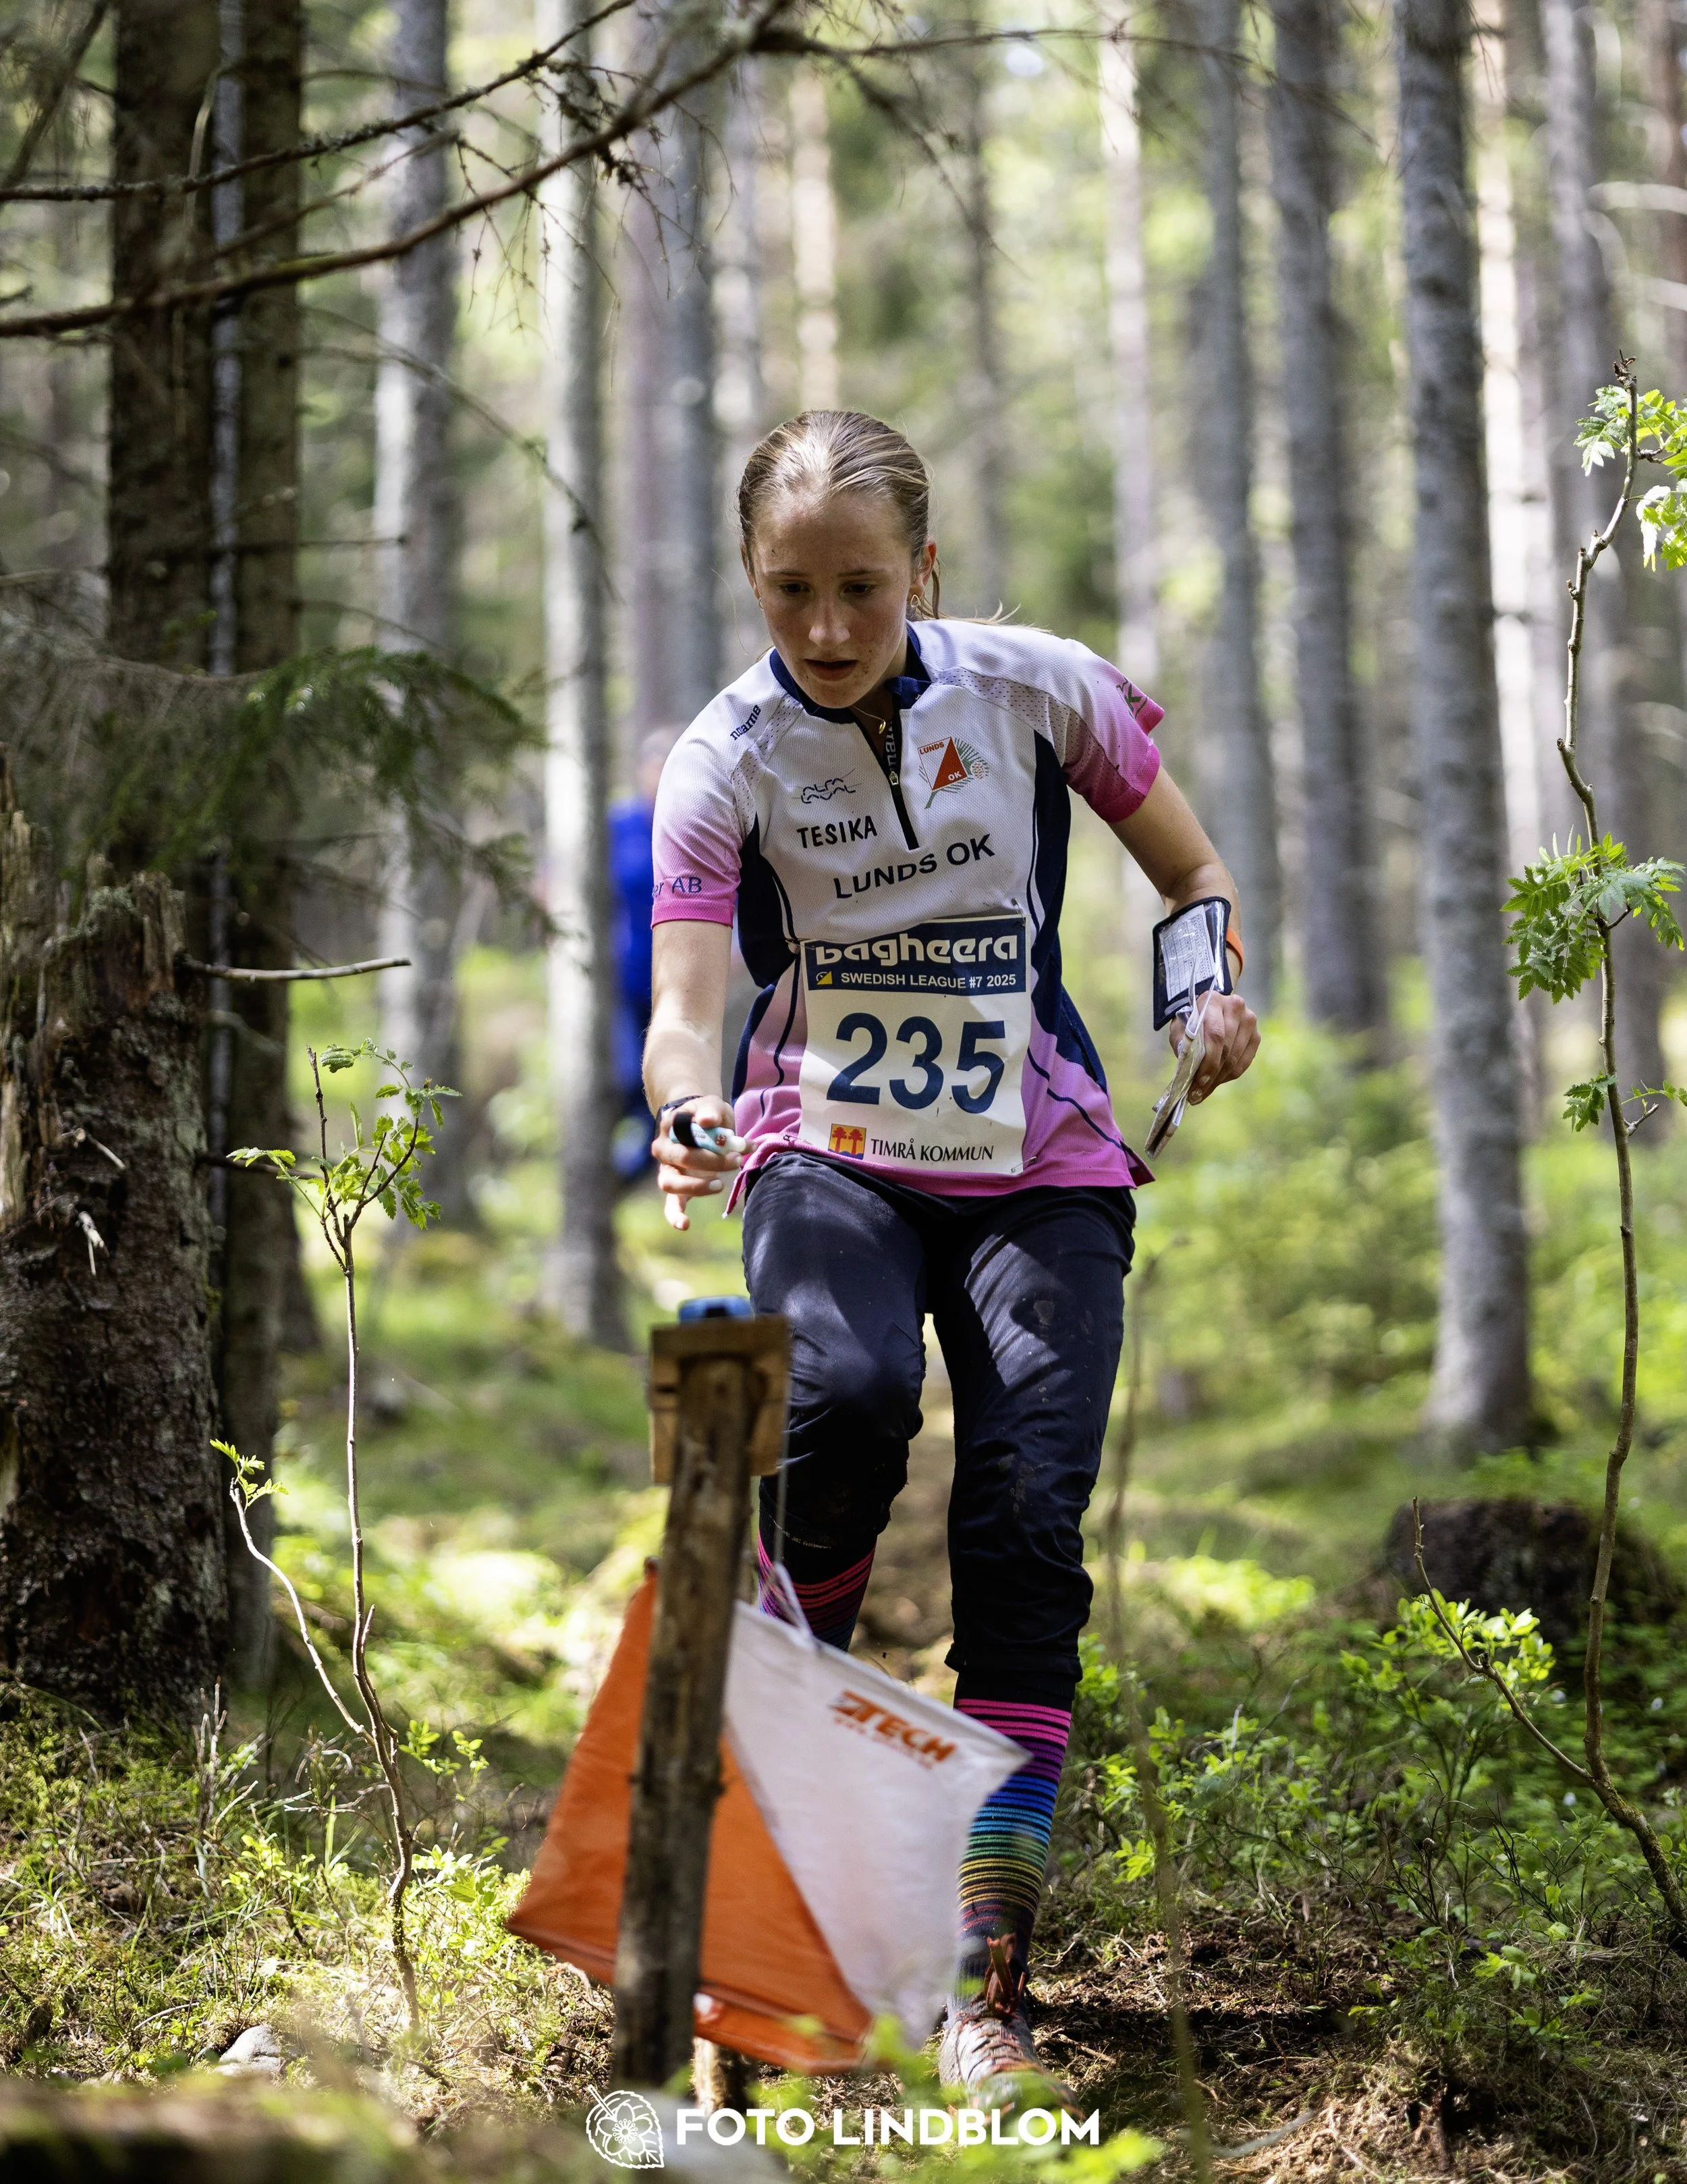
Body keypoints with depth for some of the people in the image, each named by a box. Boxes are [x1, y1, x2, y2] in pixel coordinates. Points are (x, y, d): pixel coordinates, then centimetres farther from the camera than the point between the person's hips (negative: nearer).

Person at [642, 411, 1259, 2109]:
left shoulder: (1037, 690, -5)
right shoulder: (726, 759, -9)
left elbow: (1193, 872, 8)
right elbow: (684, 1010, -17)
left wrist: (1219, 999, -13)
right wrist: (688, 1116, -40)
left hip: (1041, 1163, 1)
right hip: (830, 1150, -1)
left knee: (1028, 1515, -14)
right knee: (848, 1397, -33)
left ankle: (985, 1986, -10)